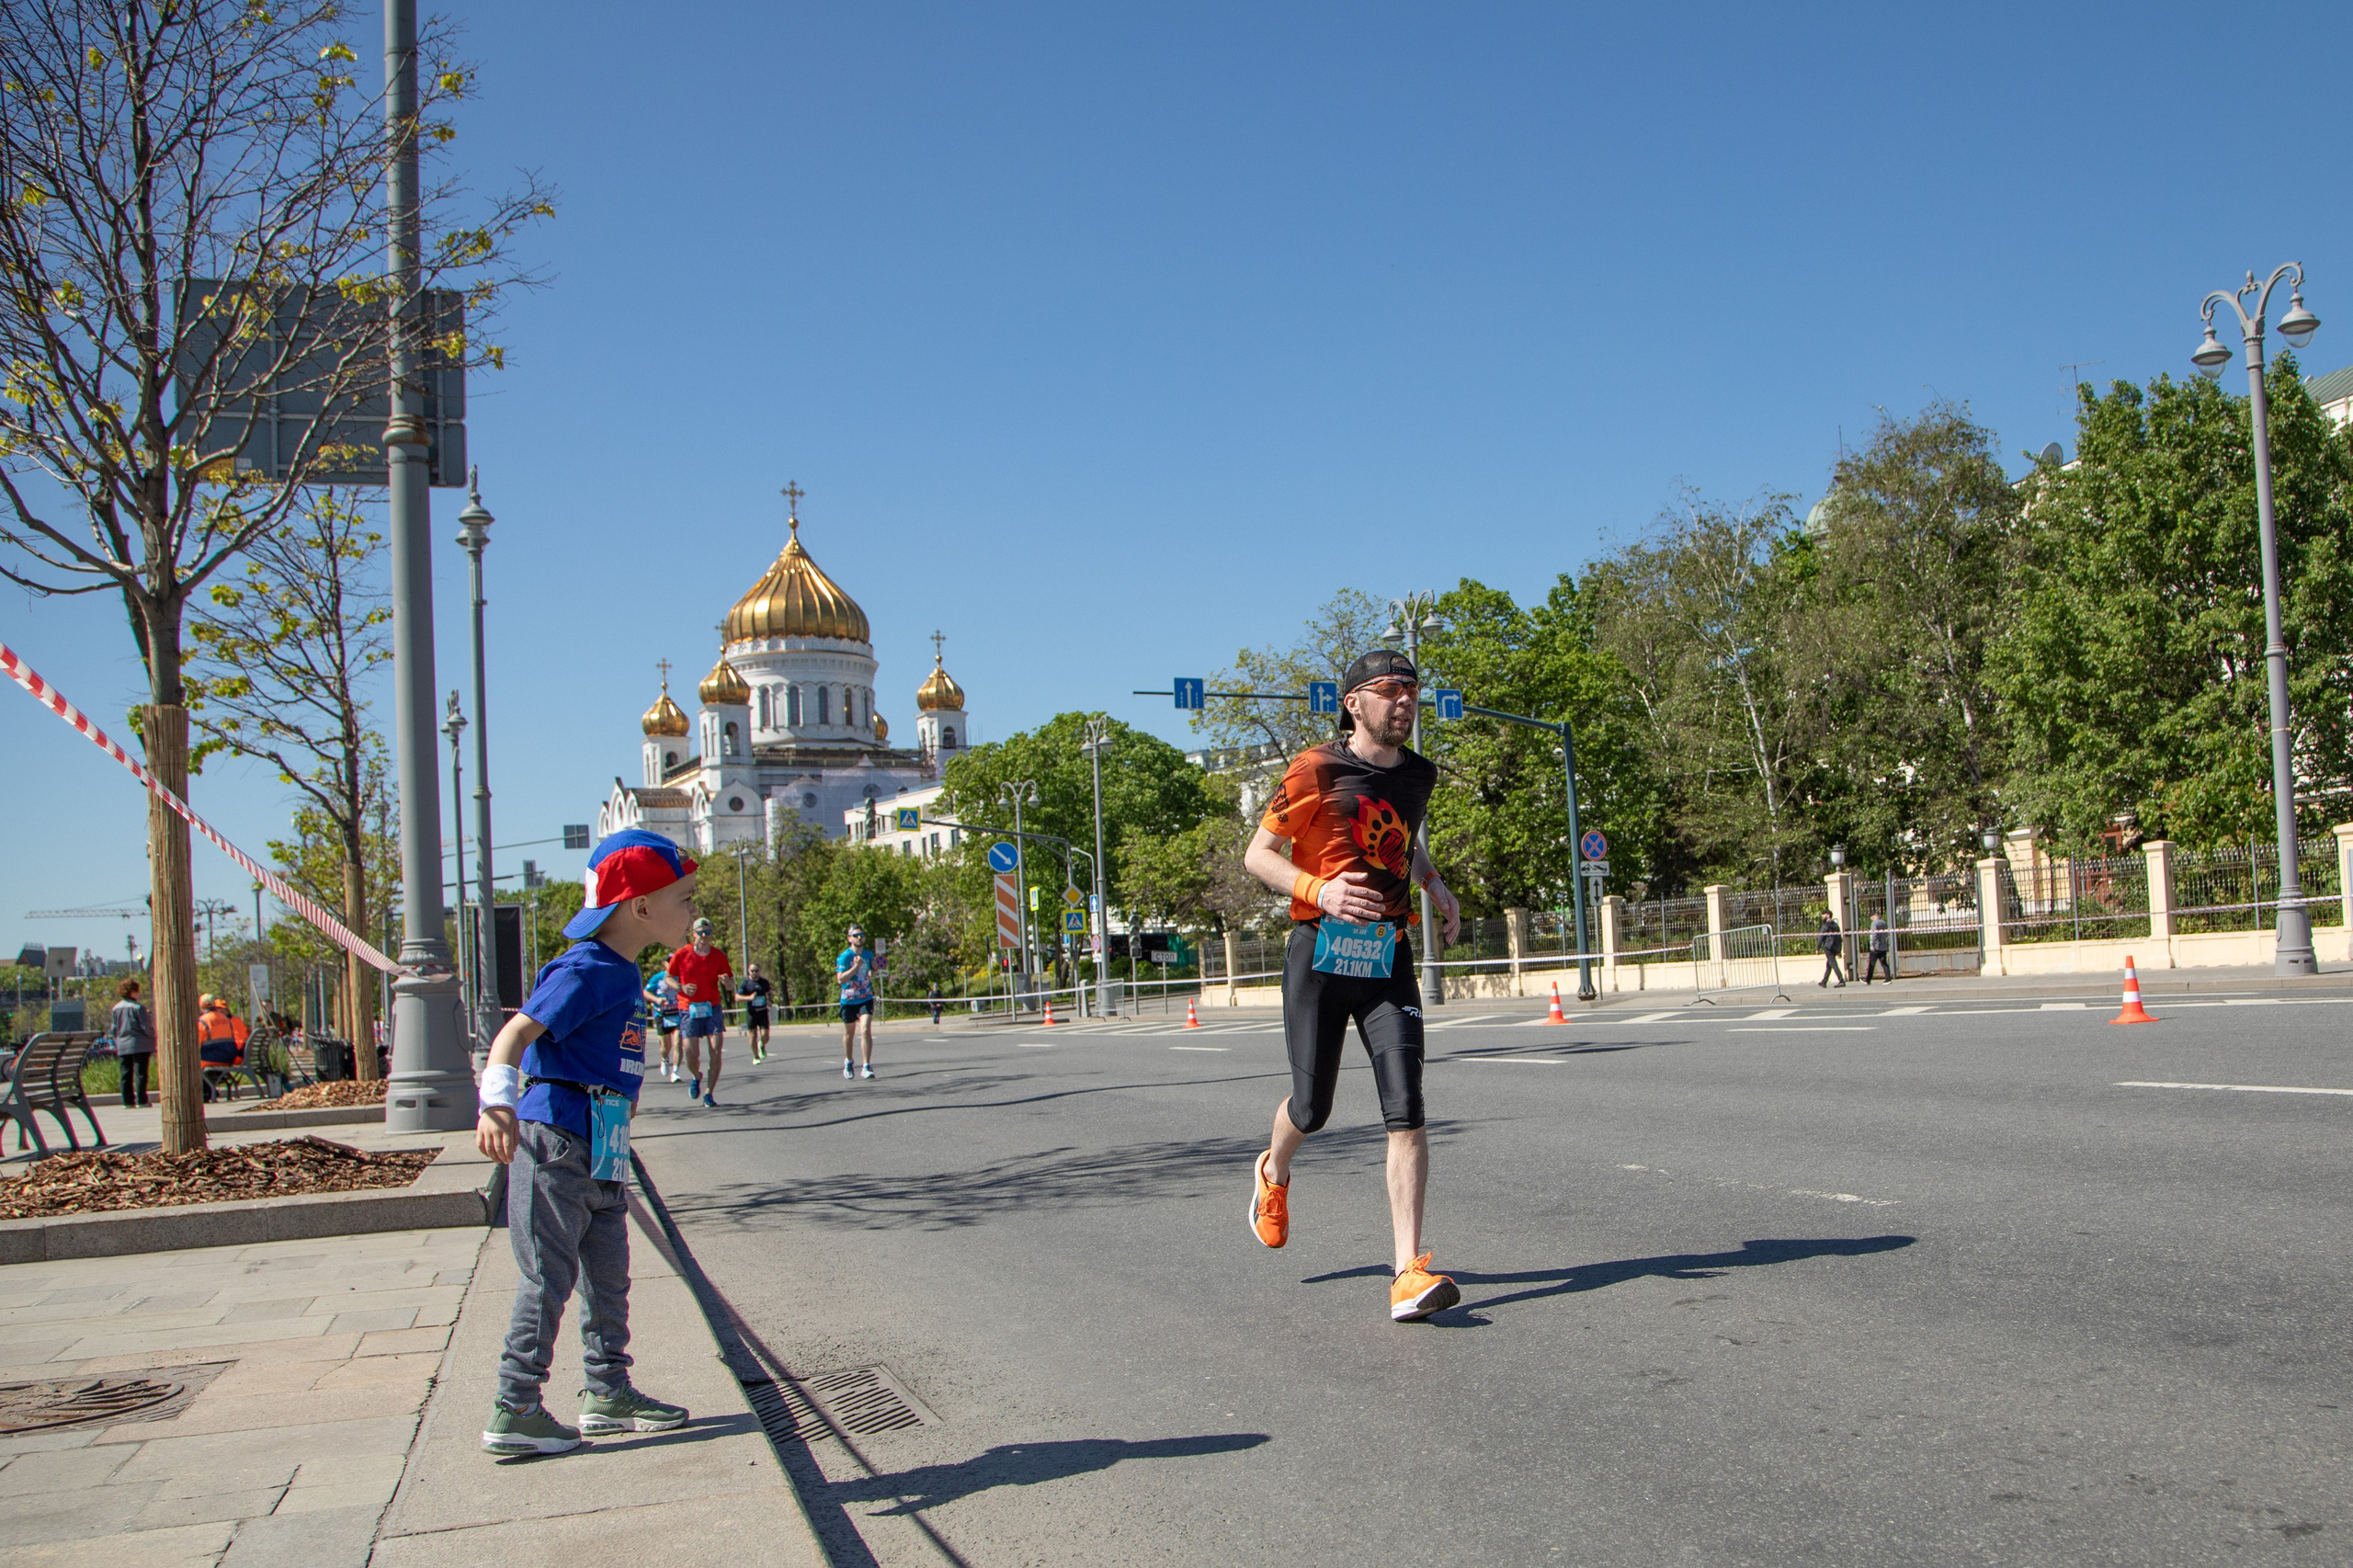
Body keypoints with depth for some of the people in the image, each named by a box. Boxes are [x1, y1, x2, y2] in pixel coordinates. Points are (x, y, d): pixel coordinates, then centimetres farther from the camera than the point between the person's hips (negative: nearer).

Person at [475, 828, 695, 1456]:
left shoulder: (622, 974, 14)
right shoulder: (586, 971, -16)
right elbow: (518, 1032, -26)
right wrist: (497, 1102, -42)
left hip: (600, 1150, 10)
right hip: (557, 1139, -10)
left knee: (609, 1273, 16)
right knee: (548, 1278, -3)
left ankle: (607, 1391, 27)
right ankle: (514, 1412, 6)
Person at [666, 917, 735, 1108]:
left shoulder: (719, 955, 2)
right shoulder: (682, 954, -2)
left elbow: (730, 983, 8)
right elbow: (669, 978, 7)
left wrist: (726, 981, -17)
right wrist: (682, 988, -12)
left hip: (713, 1008, 1)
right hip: (690, 1010, -1)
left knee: (716, 1051, -10)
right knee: (692, 1056, -3)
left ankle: (709, 1093, 3)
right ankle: (697, 1077, 32)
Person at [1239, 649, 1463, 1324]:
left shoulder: (1418, 774, 11)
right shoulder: (1316, 769, -7)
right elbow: (1258, 855, -5)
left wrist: (1435, 885, 12)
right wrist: (1320, 890, -22)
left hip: (1388, 960, 4)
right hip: (1320, 955, -3)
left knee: (1406, 1113, -10)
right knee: (1312, 1108, 6)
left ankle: (1409, 1274, -11)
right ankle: (1274, 1174, 43)